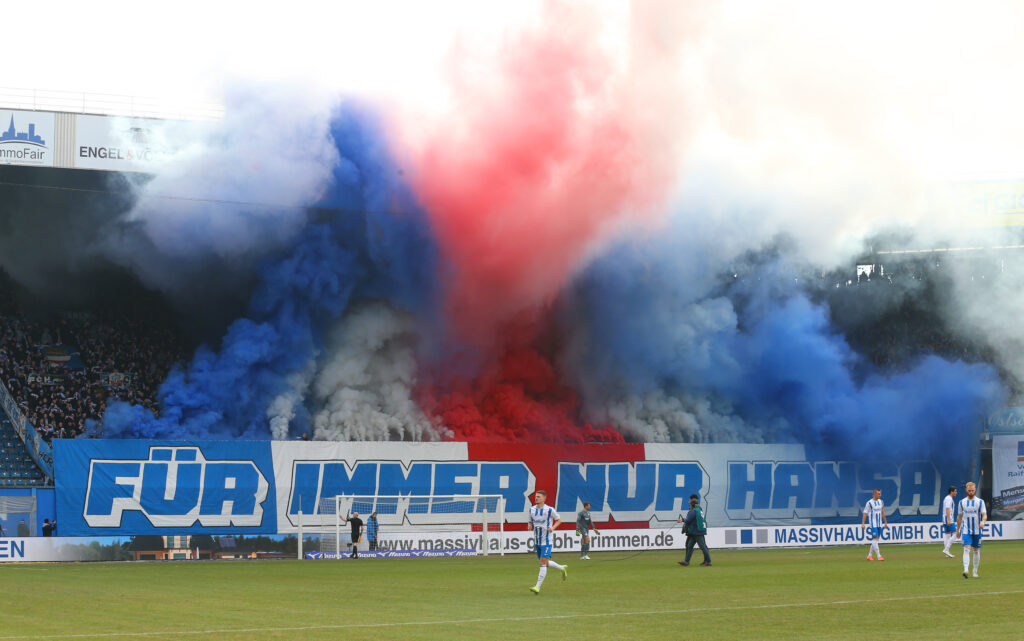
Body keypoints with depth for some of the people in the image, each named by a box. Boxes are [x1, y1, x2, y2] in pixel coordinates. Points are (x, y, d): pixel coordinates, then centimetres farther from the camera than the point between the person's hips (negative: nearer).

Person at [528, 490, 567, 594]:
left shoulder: (550, 510, -9)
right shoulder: (532, 510, 5)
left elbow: (559, 520, 3)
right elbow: (530, 522, 17)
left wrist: (553, 527, -16)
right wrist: (530, 526, -7)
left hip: (546, 541, -6)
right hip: (537, 541, 6)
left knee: (543, 562, -12)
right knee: (545, 563, 14)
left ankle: (538, 586, -15)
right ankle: (563, 568, 38)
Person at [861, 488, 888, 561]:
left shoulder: (880, 502, 10)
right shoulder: (869, 503, -8)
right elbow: (865, 513, -9)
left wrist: (885, 522, 19)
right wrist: (863, 524, -16)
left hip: (879, 524, 7)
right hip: (873, 524, -7)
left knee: (876, 540, 8)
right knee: (875, 538, -13)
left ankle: (869, 555, 17)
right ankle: (879, 556, -16)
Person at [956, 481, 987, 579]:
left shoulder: (980, 502, 0)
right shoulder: (962, 502, 5)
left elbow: (985, 515, -5)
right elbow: (959, 516, 13)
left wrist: (983, 521, -27)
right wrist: (958, 529, 14)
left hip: (977, 530, 0)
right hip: (966, 530, 0)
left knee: (976, 551, 8)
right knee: (966, 549, -16)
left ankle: (975, 571, 20)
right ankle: (966, 570, -27)